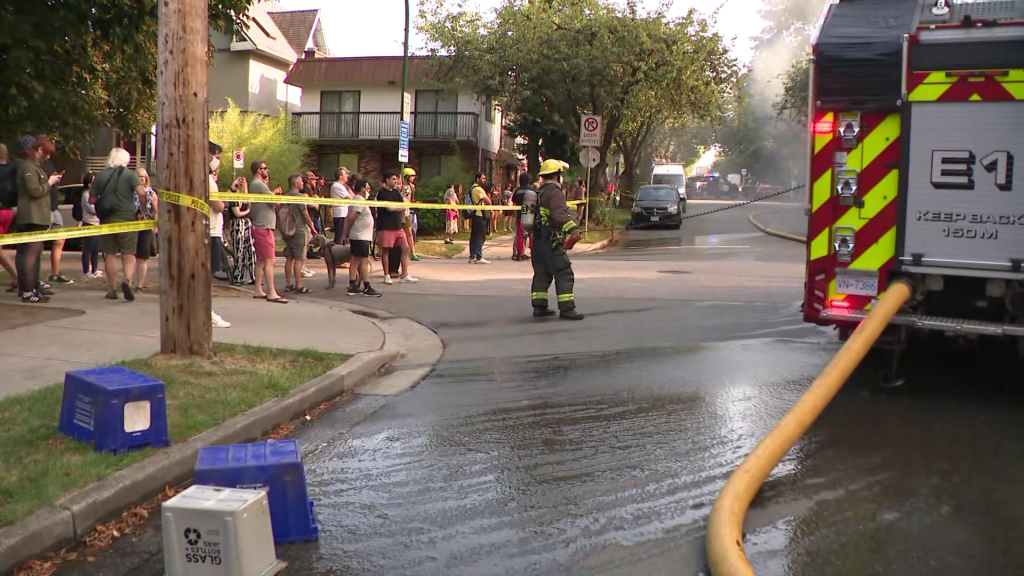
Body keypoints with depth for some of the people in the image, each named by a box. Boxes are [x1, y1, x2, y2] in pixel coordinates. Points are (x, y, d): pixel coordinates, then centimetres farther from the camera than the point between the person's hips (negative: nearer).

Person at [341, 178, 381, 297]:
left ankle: (352, 287, 11)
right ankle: (367, 288, -9)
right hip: (360, 237, -10)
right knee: (364, 261, -9)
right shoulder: (360, 200, -14)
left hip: (358, 236, 10)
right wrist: (346, 233, -9)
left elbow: (348, 219, 15)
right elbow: (351, 217, -21)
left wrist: (345, 233, 12)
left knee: (356, 260, 10)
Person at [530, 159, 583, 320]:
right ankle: (566, 309, -8)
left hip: (538, 239, 10)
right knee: (564, 274, -6)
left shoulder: (540, 192, 18)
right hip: (551, 241, -10)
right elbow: (559, 213, -30)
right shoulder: (554, 192, -13)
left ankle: (539, 307, 15)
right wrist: (572, 228, -41)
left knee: (541, 274, 13)